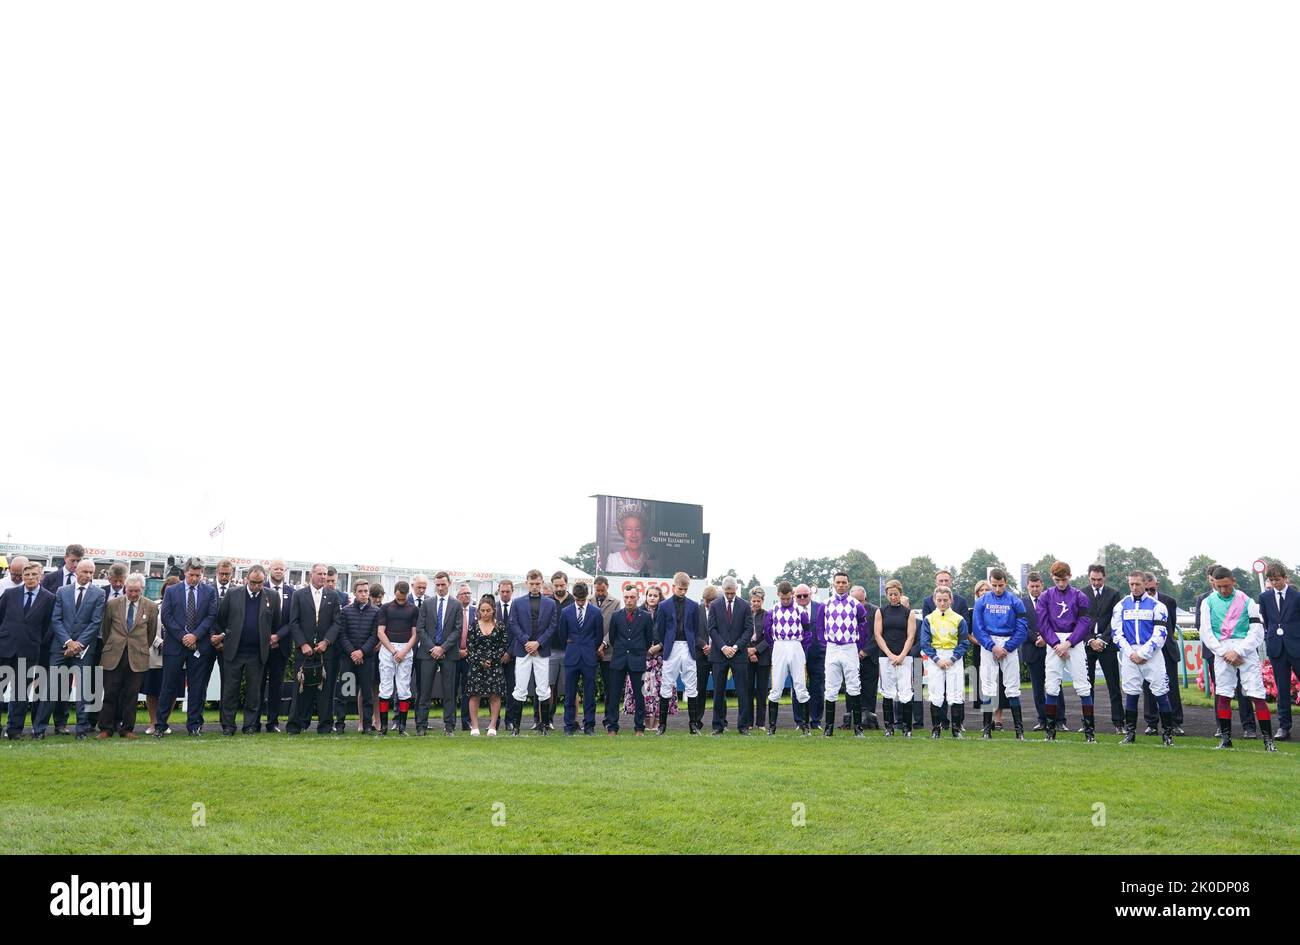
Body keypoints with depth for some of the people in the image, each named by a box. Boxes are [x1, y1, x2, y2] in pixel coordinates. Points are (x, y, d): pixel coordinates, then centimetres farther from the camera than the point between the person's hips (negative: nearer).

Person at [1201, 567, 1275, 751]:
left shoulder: (1246, 601, 2)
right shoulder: (1208, 602, 6)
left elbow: (1257, 631, -4)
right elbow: (1206, 632, 2)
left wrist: (1238, 652, -12)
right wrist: (1224, 653, -9)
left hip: (1246, 650, -1)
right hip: (1221, 651, 2)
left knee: (1257, 695, -5)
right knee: (1222, 695, 1)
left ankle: (1268, 739, 2)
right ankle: (1226, 737, 9)